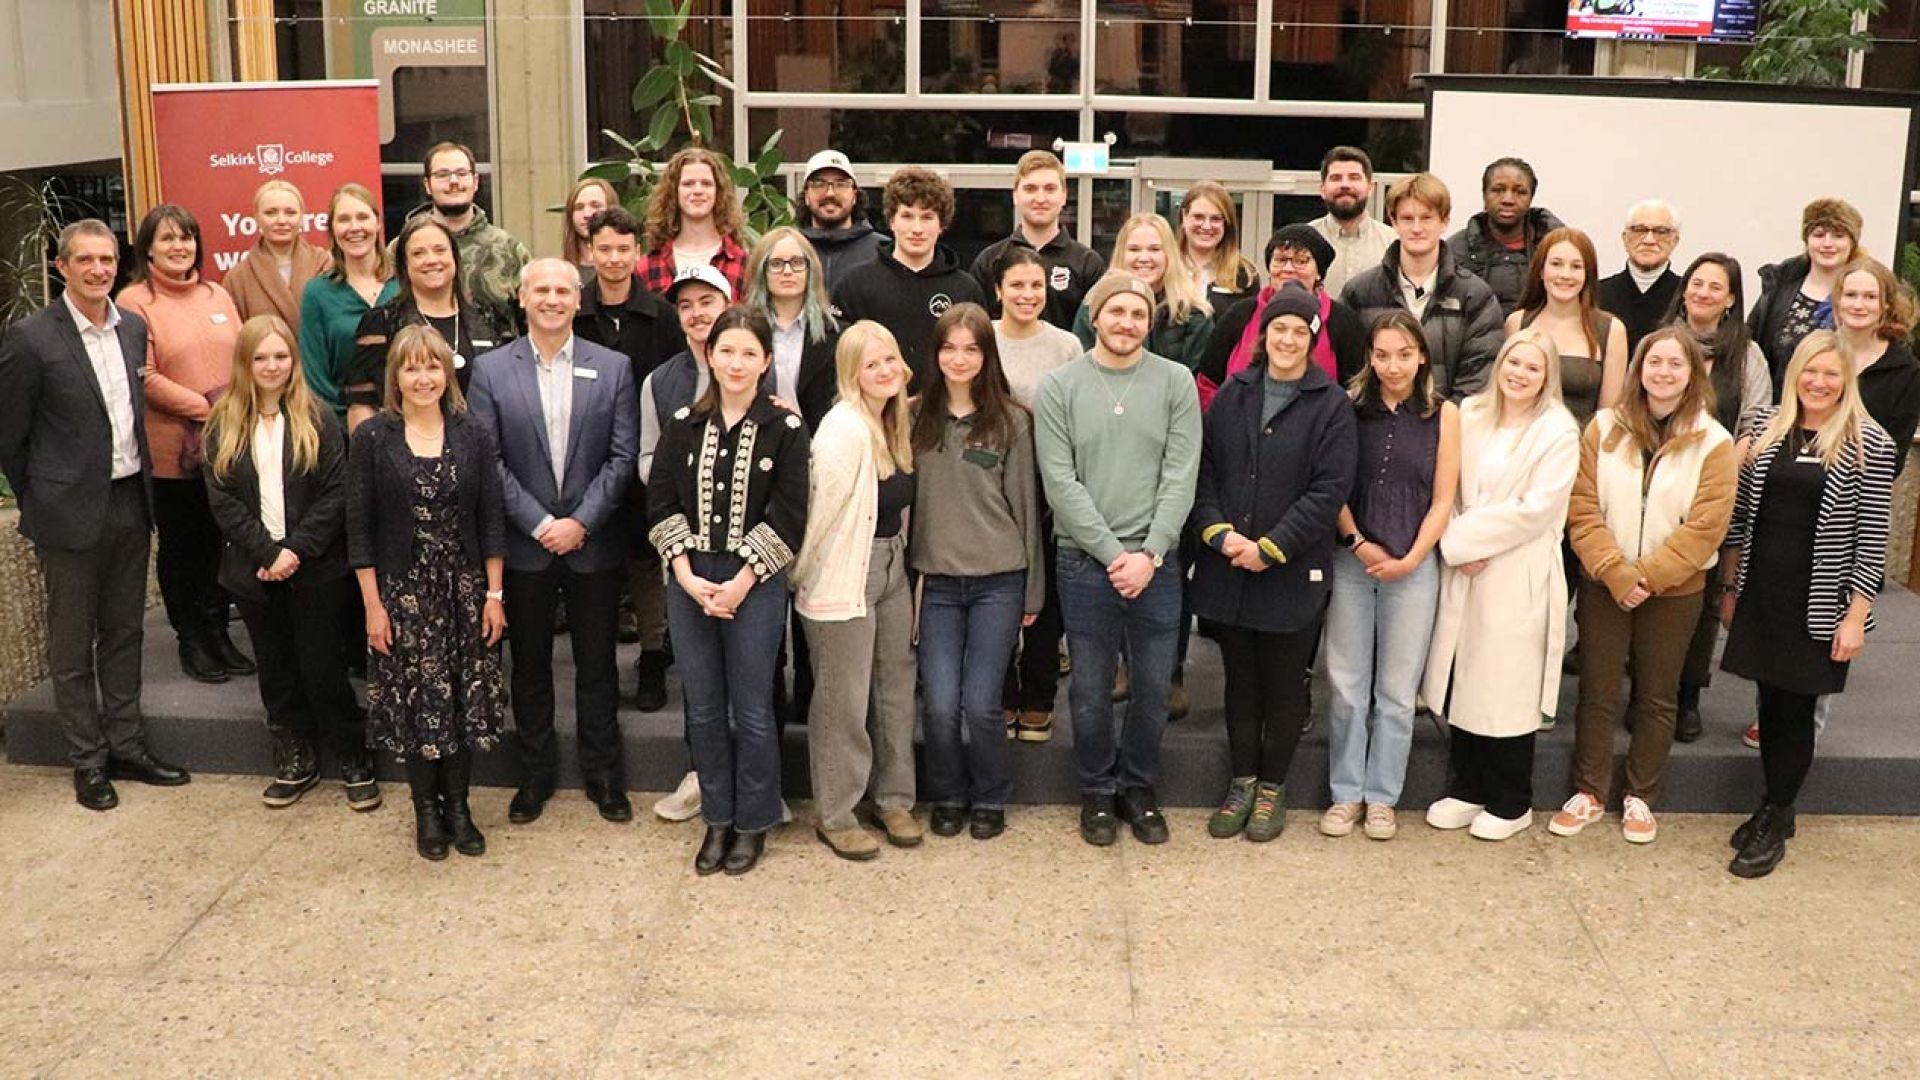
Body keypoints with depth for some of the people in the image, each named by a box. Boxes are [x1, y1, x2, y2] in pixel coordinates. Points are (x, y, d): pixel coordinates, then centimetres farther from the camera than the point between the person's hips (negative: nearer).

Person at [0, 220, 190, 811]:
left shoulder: (134, 328, 4)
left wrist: (139, 479, 13)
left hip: (131, 501, 6)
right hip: (72, 512, -5)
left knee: (124, 633, 15)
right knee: (73, 644, 7)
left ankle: (127, 746, 26)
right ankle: (89, 761, 17)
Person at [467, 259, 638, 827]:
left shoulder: (613, 368, 0)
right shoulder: (490, 369, -1)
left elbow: (623, 456, -3)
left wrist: (581, 522, -12)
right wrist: (539, 523, -12)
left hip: (594, 543, 0)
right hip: (523, 544, 0)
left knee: (597, 664, 9)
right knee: (529, 666, 11)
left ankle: (603, 774, 22)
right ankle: (535, 774, 25)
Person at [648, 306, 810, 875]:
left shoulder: (785, 429, -4)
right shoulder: (683, 424, 4)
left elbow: (788, 518, -8)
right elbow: (661, 504, 2)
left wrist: (741, 583, -12)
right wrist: (688, 576, -8)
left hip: (755, 583, -3)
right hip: (689, 581, 3)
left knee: (752, 710, 5)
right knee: (704, 709, 11)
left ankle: (752, 824, 21)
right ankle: (717, 820, 25)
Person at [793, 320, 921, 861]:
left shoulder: (897, 422, 6)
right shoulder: (845, 427, -20)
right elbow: (822, 508, -19)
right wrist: (800, 575, -14)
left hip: (893, 566, 8)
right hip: (845, 574, -8)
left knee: (897, 686, 15)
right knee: (844, 700, 2)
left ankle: (894, 798, 29)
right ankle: (835, 816, 16)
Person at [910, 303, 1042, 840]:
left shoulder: (1012, 421, 0)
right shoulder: (915, 417, 5)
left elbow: (1025, 505, 3)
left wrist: (1033, 591, 4)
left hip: (998, 580, -1)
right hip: (937, 580, 2)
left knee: (980, 703, -2)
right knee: (941, 704, -3)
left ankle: (990, 799, 20)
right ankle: (948, 797, 21)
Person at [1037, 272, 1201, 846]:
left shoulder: (1176, 382, 2)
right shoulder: (1058, 387, -1)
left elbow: (1181, 475, -3)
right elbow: (1061, 481, -5)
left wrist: (1148, 553, -11)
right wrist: (1113, 553, -11)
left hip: (1157, 561, 1)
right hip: (1084, 561, -1)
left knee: (1154, 686, 8)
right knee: (1090, 689, 7)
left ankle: (1138, 786, 27)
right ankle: (1097, 791, 25)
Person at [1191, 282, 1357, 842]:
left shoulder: (1331, 405, -5)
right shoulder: (1231, 396, 6)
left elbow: (1329, 490, -11)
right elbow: (1205, 471, 4)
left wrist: (1270, 547, -15)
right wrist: (1219, 534, -12)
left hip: (1293, 572, -3)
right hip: (1228, 566, 3)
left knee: (1284, 685, 8)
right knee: (1240, 680, 13)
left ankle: (1272, 786, 23)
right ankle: (1242, 781, 27)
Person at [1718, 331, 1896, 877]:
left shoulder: (1870, 445, -8)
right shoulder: (1764, 428, 3)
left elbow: (1871, 538, -8)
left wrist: (1856, 617, -10)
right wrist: (1730, 587, 10)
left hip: (1819, 603, -3)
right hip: (1761, 592, 3)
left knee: (1795, 709, 4)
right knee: (1770, 701, 11)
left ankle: (1774, 823, 16)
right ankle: (1775, 808, 27)